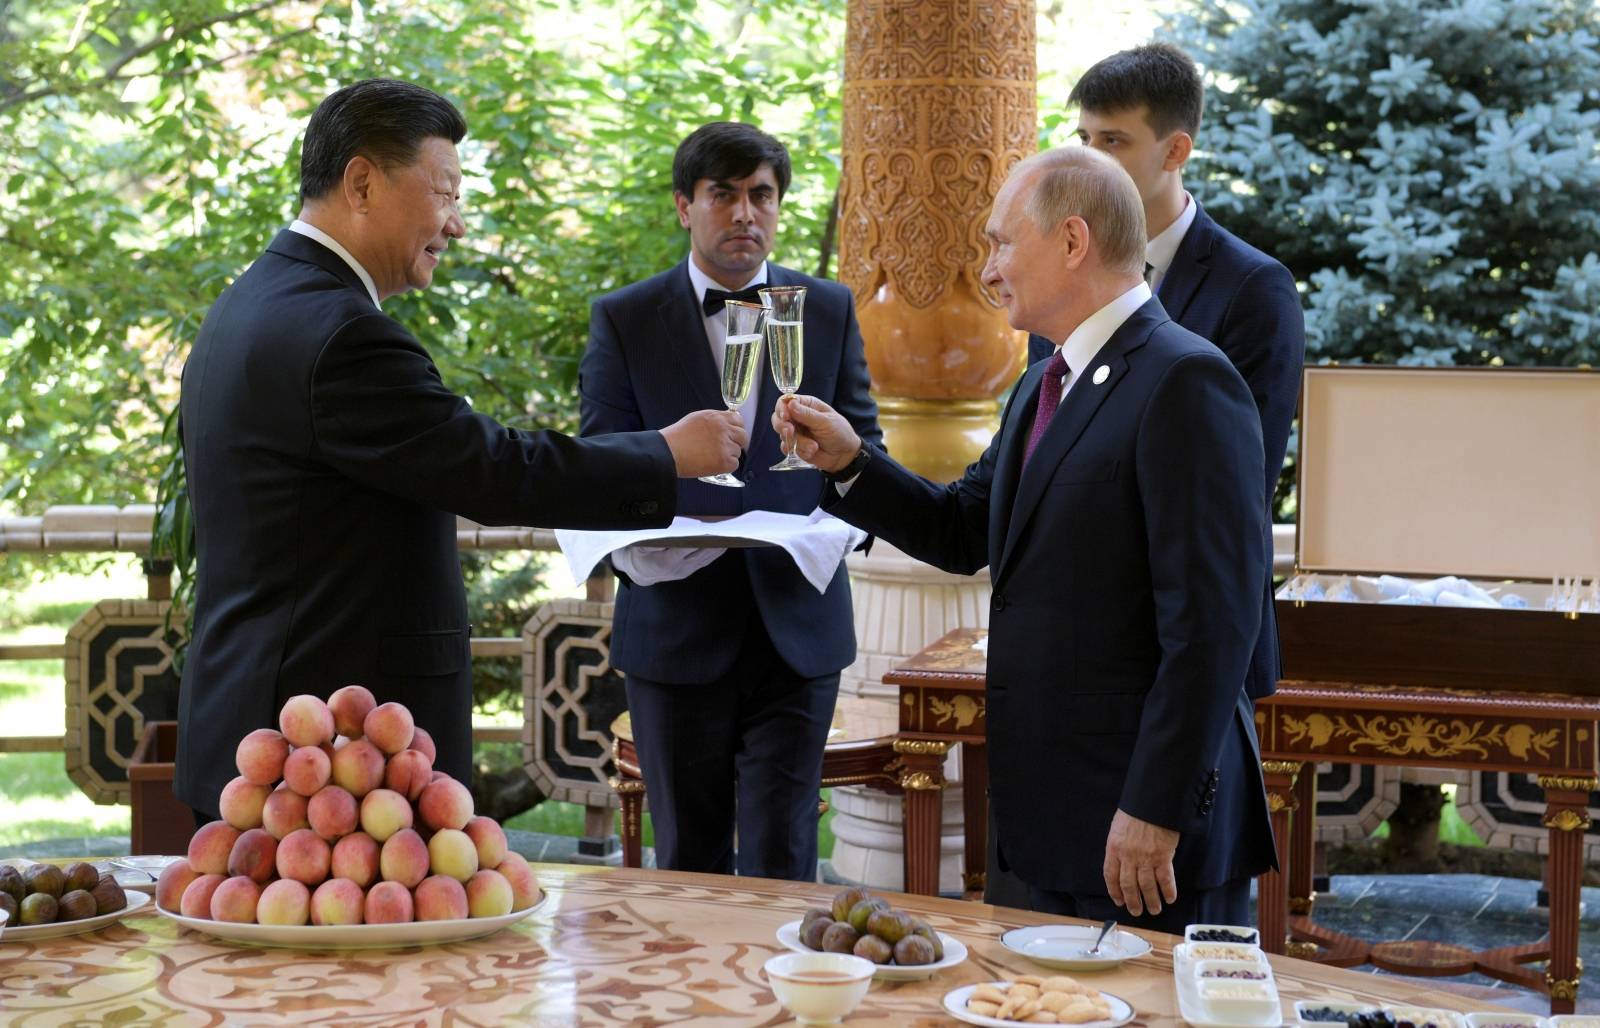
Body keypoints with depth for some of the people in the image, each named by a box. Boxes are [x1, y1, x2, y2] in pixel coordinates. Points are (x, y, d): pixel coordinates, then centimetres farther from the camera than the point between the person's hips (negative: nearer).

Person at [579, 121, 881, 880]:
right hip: (675, 626, 0)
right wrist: (632, 548, -20)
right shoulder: (622, 320, 3)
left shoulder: (830, 311, 8)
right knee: (689, 864, 9)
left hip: (796, 625, 1)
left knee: (781, 860, -2)